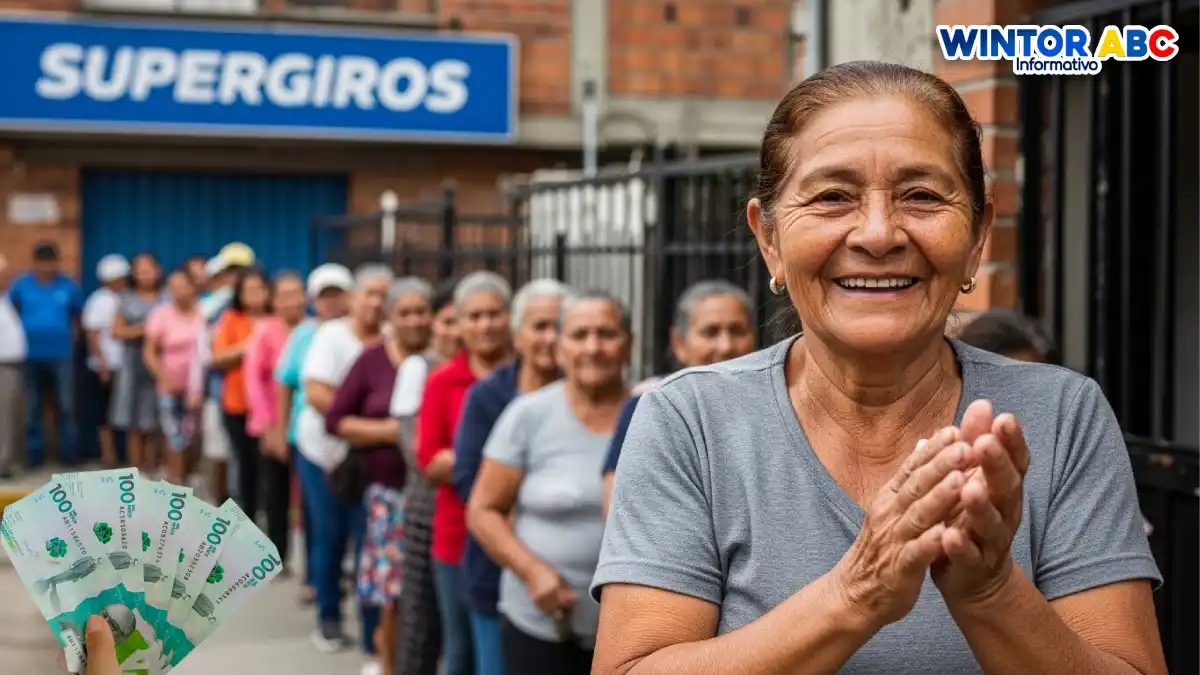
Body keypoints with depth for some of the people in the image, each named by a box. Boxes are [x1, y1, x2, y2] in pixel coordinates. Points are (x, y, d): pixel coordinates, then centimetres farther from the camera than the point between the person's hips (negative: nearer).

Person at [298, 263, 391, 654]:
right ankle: (328, 618, 27)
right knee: (330, 538, 9)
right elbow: (316, 394, -18)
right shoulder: (332, 335, -9)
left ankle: (374, 634, 5)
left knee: (370, 541, -3)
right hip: (324, 453, 0)